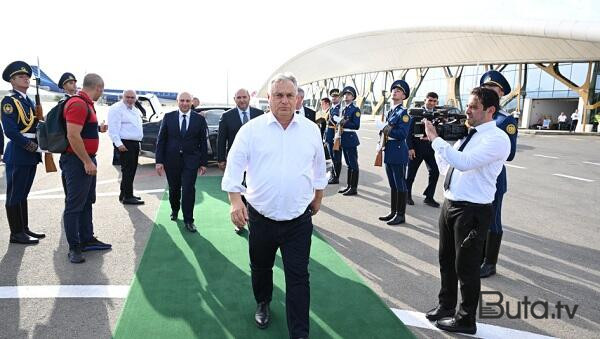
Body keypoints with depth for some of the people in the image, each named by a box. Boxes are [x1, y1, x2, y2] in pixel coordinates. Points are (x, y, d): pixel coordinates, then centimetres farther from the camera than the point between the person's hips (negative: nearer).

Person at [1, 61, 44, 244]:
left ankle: (24, 229, 23)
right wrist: (29, 145, -15)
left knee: (23, 193, 15)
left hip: (31, 154, 8)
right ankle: (16, 233, 7)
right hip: (18, 154, -8)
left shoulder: (30, 101, 16)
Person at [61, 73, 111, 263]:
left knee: (87, 202, 17)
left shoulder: (86, 104, 14)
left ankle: (87, 239, 28)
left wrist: (98, 129, 34)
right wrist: (87, 162, -23)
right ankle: (74, 247, 7)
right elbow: (73, 136, -25)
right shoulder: (78, 104, -18)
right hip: (78, 161, -11)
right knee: (74, 205, -2)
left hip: (87, 159, 11)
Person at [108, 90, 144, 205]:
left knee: (131, 170, 12)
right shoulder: (117, 108, -9)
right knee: (128, 170, -9)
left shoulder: (135, 110, 18)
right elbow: (113, 128, -16)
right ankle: (127, 197, -4)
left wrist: (138, 142, 17)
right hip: (125, 144, -9)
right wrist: (119, 144, -23)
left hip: (135, 143, 9)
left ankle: (124, 194, 22)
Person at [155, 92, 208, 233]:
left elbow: (203, 142, 3)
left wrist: (203, 162, 1)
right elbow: (160, 140, 1)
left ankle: (188, 220, 5)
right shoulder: (168, 117, 2)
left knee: (188, 190, -7)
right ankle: (175, 210, 40)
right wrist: (159, 161, -5)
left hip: (190, 160, -1)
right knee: (174, 189, 14)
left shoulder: (199, 119, 0)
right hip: (171, 160, 2)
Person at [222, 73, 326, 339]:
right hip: (261, 217, 0)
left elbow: (319, 167, 14)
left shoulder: (311, 130, 2)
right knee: (260, 268, 21)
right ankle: (262, 304, 49)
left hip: (299, 219, 0)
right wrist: (235, 200, -18)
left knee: (298, 277, 2)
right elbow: (234, 165, -6)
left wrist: (317, 199, 20)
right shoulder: (252, 129, -5)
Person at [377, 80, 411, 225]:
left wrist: (387, 131, -11)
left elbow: (403, 133, -20)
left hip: (398, 154, -8)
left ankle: (401, 215, 8)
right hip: (388, 153, 8)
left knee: (400, 185, 0)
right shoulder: (390, 112, 16)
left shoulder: (403, 113, -9)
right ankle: (393, 212, 24)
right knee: (393, 185, 15)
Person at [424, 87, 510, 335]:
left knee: (466, 267, 5)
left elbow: (464, 162, -30)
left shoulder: (497, 139, -15)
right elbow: (446, 167, 17)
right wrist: (437, 140, 6)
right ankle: (445, 306, 39)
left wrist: (435, 139, -23)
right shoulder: (466, 134, 11)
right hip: (449, 204, 8)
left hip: (472, 210, -8)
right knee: (446, 260, 20)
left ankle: (466, 320, 24)